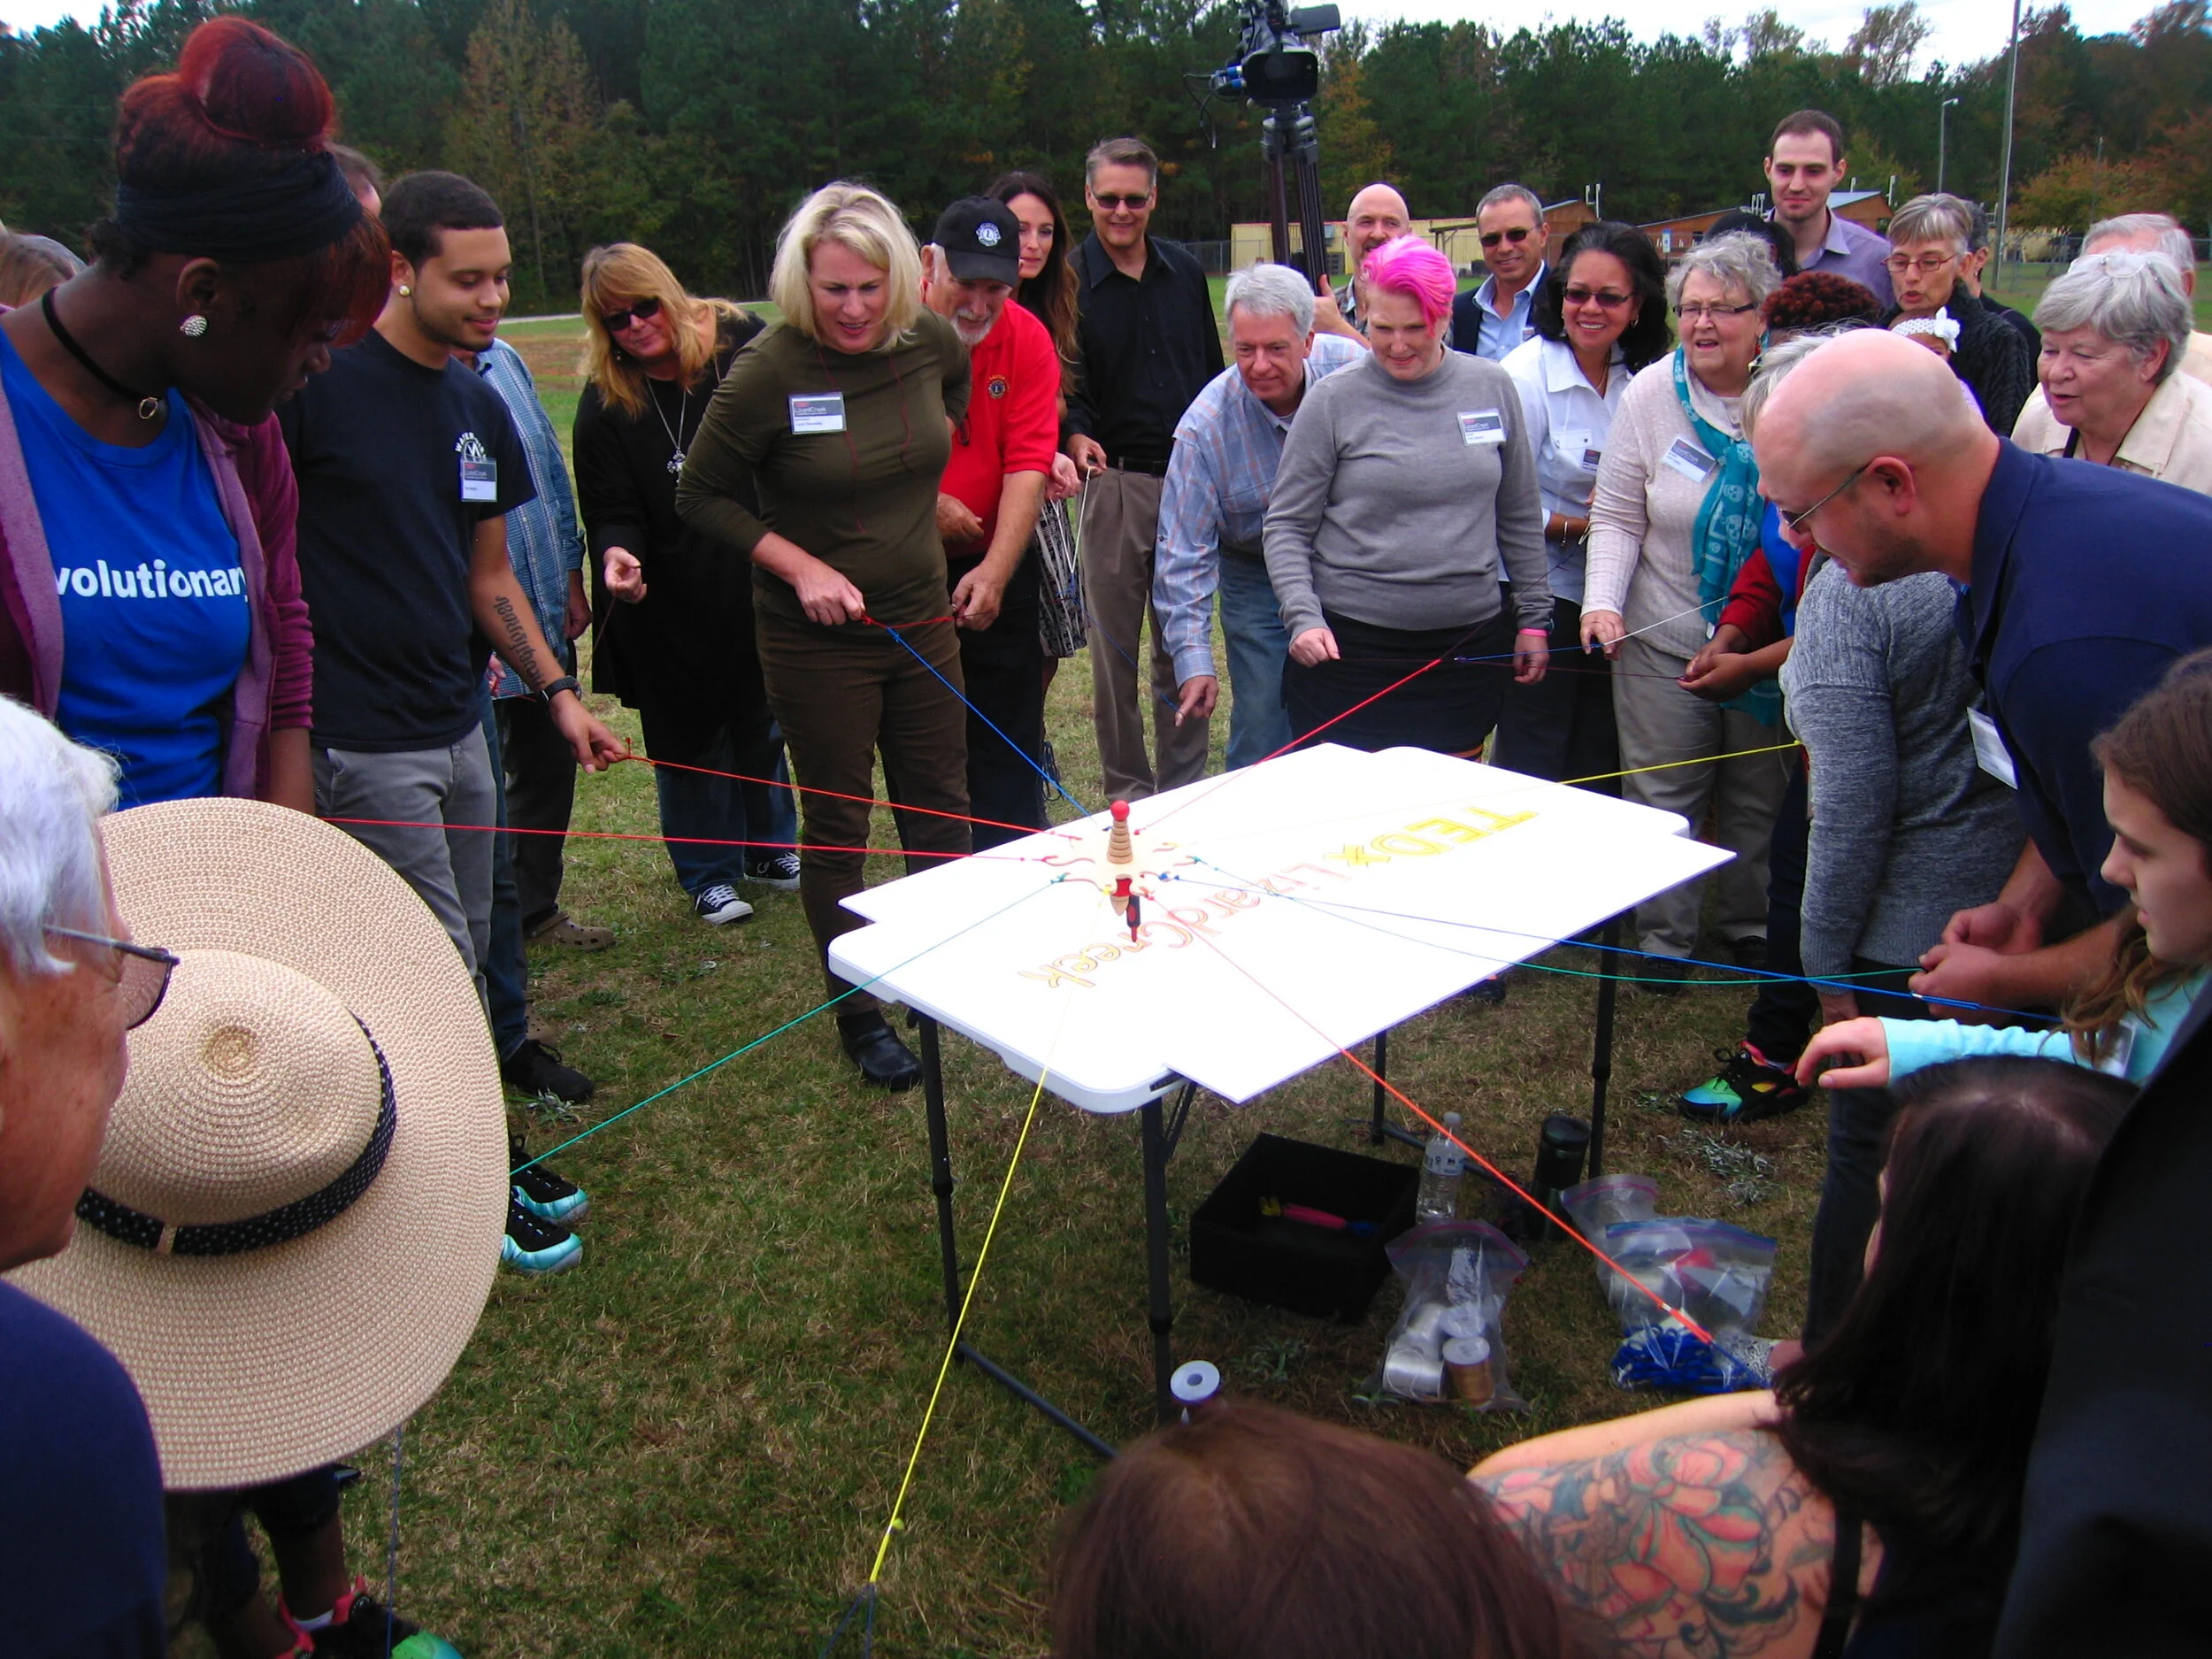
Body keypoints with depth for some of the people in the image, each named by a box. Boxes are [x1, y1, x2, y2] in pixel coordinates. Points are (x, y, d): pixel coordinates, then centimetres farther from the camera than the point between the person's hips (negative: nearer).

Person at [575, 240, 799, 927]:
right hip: (669, 602, -1)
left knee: (762, 718, 16)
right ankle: (708, 874, 25)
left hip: (756, 585, 1)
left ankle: (770, 849, 35)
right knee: (690, 737, 9)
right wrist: (618, 555, -32)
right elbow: (611, 513, -9)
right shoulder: (604, 404, -8)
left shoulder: (743, 343, -7)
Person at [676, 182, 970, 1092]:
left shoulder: (928, 341, -4)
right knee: (838, 827, 7)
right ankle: (858, 1016, 24)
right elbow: (701, 498, -9)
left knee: (943, 806, 14)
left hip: (920, 621, 5)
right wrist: (801, 566, -18)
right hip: (816, 641, -4)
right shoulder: (768, 371, -18)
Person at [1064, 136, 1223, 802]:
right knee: (1115, 648, 3)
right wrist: (1075, 435, -21)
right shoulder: (1069, 280, -2)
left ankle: (1184, 787, 21)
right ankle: (1128, 792, 15)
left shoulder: (1184, 270, 11)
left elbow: (1213, 368, 17)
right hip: (1115, 483, -3)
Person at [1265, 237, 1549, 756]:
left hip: (1470, 646, 3)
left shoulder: (1492, 388, 4)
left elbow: (1520, 518, 13)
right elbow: (1286, 527, -2)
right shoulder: (1333, 401, -4)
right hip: (1352, 649, -2)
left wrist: (1534, 617, 12)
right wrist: (1304, 617, -16)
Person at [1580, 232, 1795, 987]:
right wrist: (1602, 601, -17)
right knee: (1662, 797, 7)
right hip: (1664, 639, 0)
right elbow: (1616, 518, -1)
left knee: (1760, 797, 14)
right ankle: (1664, 937, 22)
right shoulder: (1650, 394, -4)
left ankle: (1751, 925, 34)